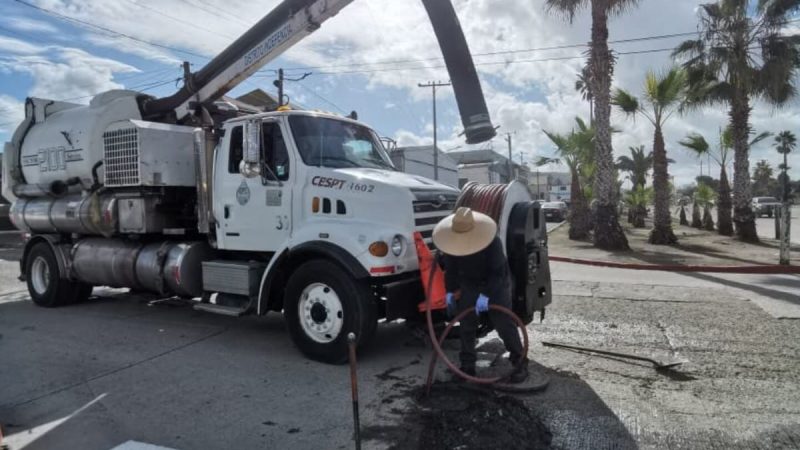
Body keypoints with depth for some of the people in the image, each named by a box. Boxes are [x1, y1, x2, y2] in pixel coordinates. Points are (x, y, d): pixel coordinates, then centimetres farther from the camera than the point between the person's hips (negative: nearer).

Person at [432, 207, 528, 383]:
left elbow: (498, 272, -28)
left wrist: (485, 295, -34)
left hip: (496, 284, -4)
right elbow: (450, 268, -2)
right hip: (469, 284, 4)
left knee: (504, 324, -8)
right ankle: (467, 365, 13)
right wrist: (450, 290, -4)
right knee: (466, 325, 1)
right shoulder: (451, 243, -17)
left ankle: (520, 363, 2)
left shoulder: (492, 242, -31)